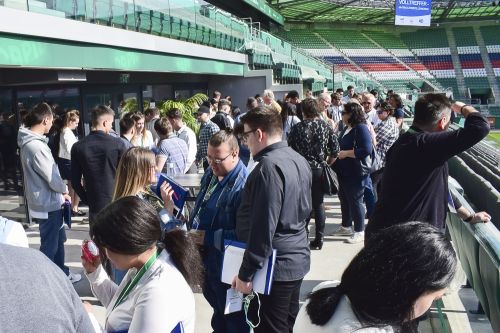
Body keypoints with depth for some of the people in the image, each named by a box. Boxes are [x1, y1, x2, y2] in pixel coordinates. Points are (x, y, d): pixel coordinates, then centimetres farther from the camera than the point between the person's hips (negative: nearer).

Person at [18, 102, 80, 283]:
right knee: (49, 244, 4)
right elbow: (52, 178, -23)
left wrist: (61, 192, 7)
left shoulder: (29, 142, 5)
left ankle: (61, 273, 39)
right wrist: (65, 190, -3)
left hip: (49, 201, 10)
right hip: (48, 204, -10)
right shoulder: (37, 146, -27)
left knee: (58, 239, 23)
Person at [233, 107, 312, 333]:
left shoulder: (269, 166, -21)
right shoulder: (299, 160, 8)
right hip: (297, 259, 9)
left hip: (275, 266, -9)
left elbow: (263, 227, -24)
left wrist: (246, 272, -17)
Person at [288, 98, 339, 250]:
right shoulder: (326, 127, -1)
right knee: (318, 204, 10)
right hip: (319, 170, 2)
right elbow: (335, 150, -3)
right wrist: (327, 163, 11)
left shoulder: (297, 128, -7)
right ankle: (318, 240, 14)